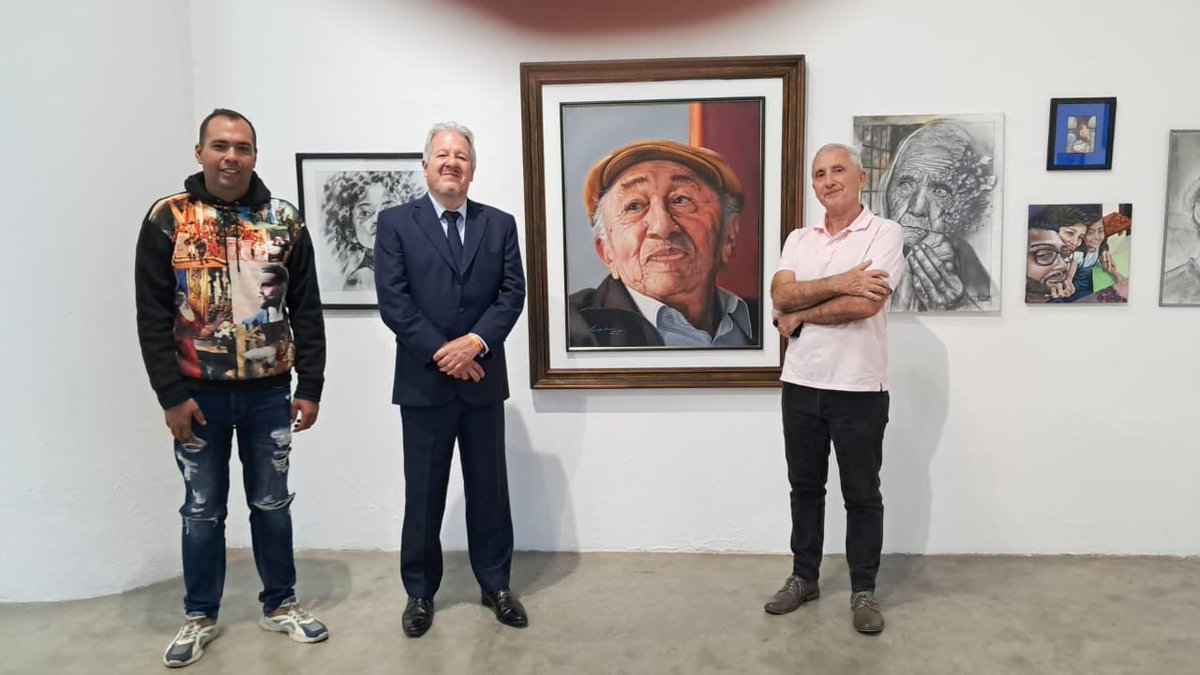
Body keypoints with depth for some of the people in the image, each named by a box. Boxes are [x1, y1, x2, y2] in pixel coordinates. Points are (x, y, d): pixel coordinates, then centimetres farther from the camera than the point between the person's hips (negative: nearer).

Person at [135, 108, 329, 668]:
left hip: (268, 392, 1)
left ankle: (279, 604, 29)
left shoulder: (284, 220, 0)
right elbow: (153, 316, -5)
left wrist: (310, 388, -2)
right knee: (202, 509, 12)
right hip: (198, 394, -1)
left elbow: (306, 311, 1)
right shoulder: (167, 218, -4)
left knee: (271, 503, 12)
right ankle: (200, 616, 29)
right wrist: (171, 396, -10)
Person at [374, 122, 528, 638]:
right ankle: (420, 592, 25)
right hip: (424, 381, -2)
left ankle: (495, 585, 27)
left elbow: (513, 292, -1)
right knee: (424, 492, 9)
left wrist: (476, 342, -16)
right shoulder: (395, 223, 1)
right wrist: (441, 354, -15)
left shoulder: (500, 224, 8)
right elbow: (392, 300, -8)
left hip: (483, 378, 2)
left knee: (489, 488, 11)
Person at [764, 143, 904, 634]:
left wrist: (798, 316, -9)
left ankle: (863, 590, 23)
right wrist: (839, 283, -19)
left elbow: (865, 304, -20)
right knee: (805, 486, 15)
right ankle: (804, 577, 31)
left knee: (861, 494, 8)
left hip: (859, 389, -4)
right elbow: (781, 294, -7)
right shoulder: (798, 239, 9)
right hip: (800, 385, 5)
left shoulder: (885, 233, -6)